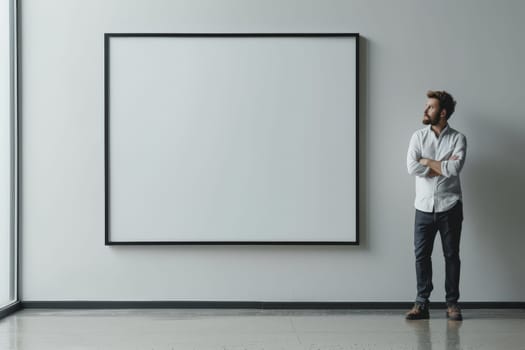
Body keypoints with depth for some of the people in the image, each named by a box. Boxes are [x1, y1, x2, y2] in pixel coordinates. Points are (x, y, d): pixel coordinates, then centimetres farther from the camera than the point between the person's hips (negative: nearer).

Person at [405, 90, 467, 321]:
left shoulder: (458, 139, -1)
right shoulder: (418, 137, 4)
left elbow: (455, 168, -19)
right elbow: (411, 167, -10)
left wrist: (426, 161, -9)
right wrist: (443, 167, -11)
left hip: (449, 207, -2)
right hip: (424, 207, 2)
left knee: (452, 255, 5)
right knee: (421, 255, 2)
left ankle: (452, 303, 14)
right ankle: (422, 304, 11)